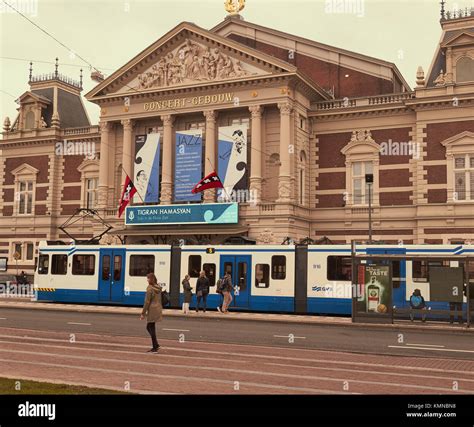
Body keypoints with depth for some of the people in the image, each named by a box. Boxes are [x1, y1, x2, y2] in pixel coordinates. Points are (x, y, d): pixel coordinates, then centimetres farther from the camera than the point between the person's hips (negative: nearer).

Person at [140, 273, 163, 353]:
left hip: (152, 310, -8)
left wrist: (143, 313, -11)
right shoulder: (158, 288, 10)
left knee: (151, 328, 1)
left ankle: (155, 348, 3)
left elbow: (147, 302, -15)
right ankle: (156, 344, 17)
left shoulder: (150, 288, -14)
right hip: (158, 309, 8)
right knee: (149, 327, 18)